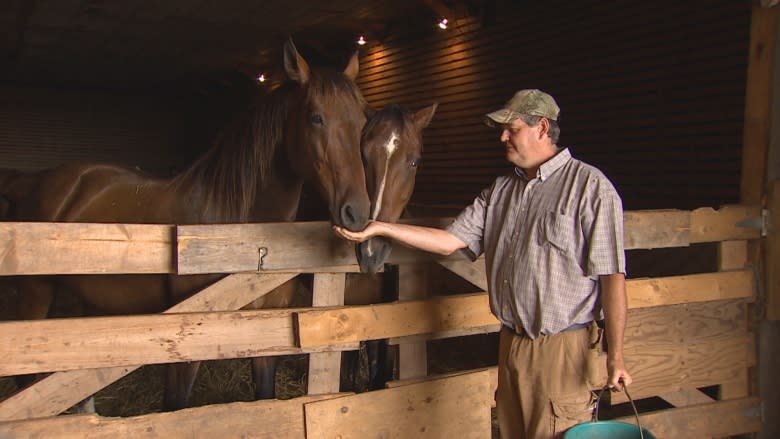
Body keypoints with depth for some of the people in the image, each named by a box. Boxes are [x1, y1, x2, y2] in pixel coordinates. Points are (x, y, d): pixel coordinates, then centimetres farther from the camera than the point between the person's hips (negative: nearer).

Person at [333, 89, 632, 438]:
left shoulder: (590, 187, -10)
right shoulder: (501, 190, 12)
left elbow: (612, 276, -13)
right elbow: (449, 241, 6)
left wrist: (615, 355, -17)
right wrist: (379, 228, -1)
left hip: (562, 349, -7)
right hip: (511, 342, 7)